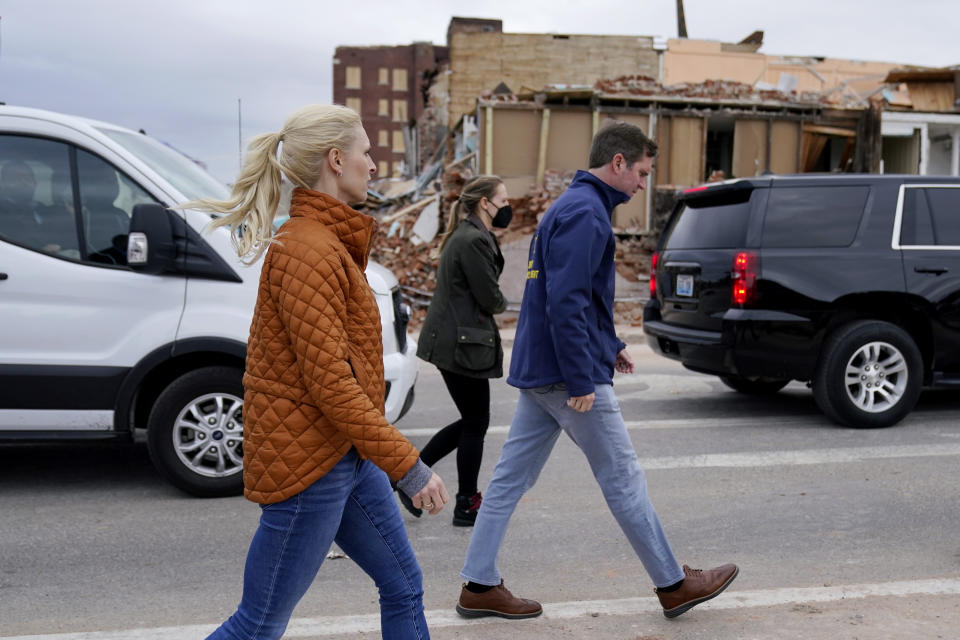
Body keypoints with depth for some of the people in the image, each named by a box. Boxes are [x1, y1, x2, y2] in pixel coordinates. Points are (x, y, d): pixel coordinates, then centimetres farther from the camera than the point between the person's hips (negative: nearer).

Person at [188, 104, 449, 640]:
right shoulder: (308, 250, -20)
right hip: (308, 463, -10)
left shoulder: (329, 242, 12)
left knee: (404, 587, 16)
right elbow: (330, 383, -24)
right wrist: (408, 466, -20)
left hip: (347, 455, 10)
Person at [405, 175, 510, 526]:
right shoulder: (473, 240, -18)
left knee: (470, 421, 17)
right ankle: (466, 506, 15)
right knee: (476, 423, 2)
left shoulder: (465, 235, 15)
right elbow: (490, 298, -17)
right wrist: (502, 304, 3)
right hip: (462, 344, -10)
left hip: (451, 340, 10)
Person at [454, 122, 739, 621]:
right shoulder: (586, 213, -16)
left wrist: (608, 345, 20)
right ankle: (674, 584, 17)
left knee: (511, 477, 10)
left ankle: (480, 586, 17)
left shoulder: (569, 207, 16)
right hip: (567, 374, -10)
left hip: (537, 371, 10)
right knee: (623, 480, 3)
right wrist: (582, 382, -22)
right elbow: (566, 302, -24)